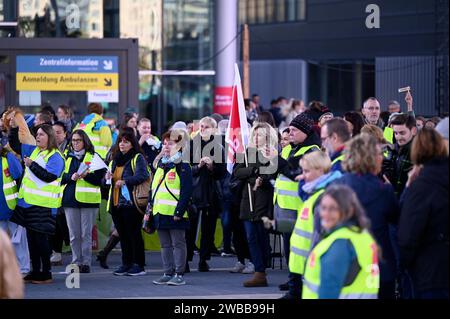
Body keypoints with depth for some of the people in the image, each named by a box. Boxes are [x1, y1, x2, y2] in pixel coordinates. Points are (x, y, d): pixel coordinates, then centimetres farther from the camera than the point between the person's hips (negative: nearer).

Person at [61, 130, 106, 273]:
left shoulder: (93, 157, 3)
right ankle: (76, 262, 10)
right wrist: (71, 177, -9)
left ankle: (86, 263, 3)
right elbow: (61, 177, 11)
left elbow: (100, 178, -2)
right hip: (70, 198, 3)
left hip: (88, 200, -3)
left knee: (86, 233, -2)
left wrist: (86, 175, -18)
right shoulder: (68, 157, 14)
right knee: (74, 234, 3)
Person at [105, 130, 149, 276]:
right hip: (116, 204, 7)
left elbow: (143, 175, -19)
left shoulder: (137, 158, -3)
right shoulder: (114, 161, 19)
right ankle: (126, 264, 15)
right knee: (123, 235, 10)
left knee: (134, 234, -5)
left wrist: (125, 181, -26)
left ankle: (138, 265, -1)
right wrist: (107, 178, 1)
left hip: (131, 202, -7)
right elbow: (105, 182, 25)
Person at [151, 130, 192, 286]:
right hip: (160, 213, 8)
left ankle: (179, 274, 1)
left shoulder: (183, 166, -8)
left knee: (178, 244, -2)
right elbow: (153, 187, 22)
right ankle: (168, 273, 17)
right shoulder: (160, 165, 17)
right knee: (165, 245, 11)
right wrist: (150, 205, 14)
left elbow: (186, 191, -14)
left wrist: (179, 211, -18)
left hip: (175, 214, -8)